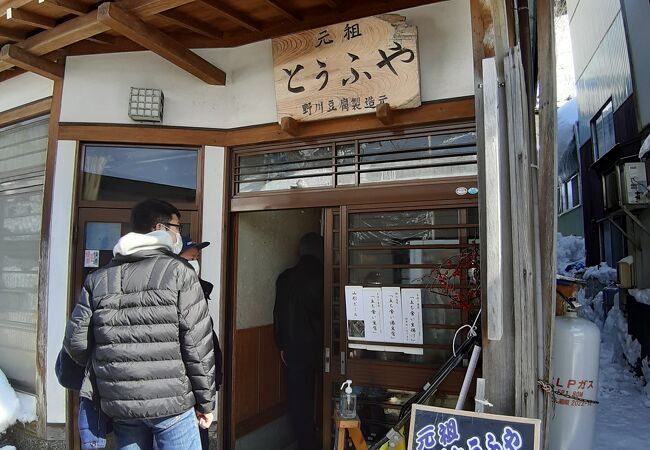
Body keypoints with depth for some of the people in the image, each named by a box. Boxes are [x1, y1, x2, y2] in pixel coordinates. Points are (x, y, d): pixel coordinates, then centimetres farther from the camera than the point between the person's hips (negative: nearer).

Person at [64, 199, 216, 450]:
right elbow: (197, 343, -11)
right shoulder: (179, 271, -8)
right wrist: (205, 401, -2)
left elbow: (76, 341, 6)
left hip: (119, 405, 5)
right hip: (171, 402, -4)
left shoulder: (99, 278, 6)